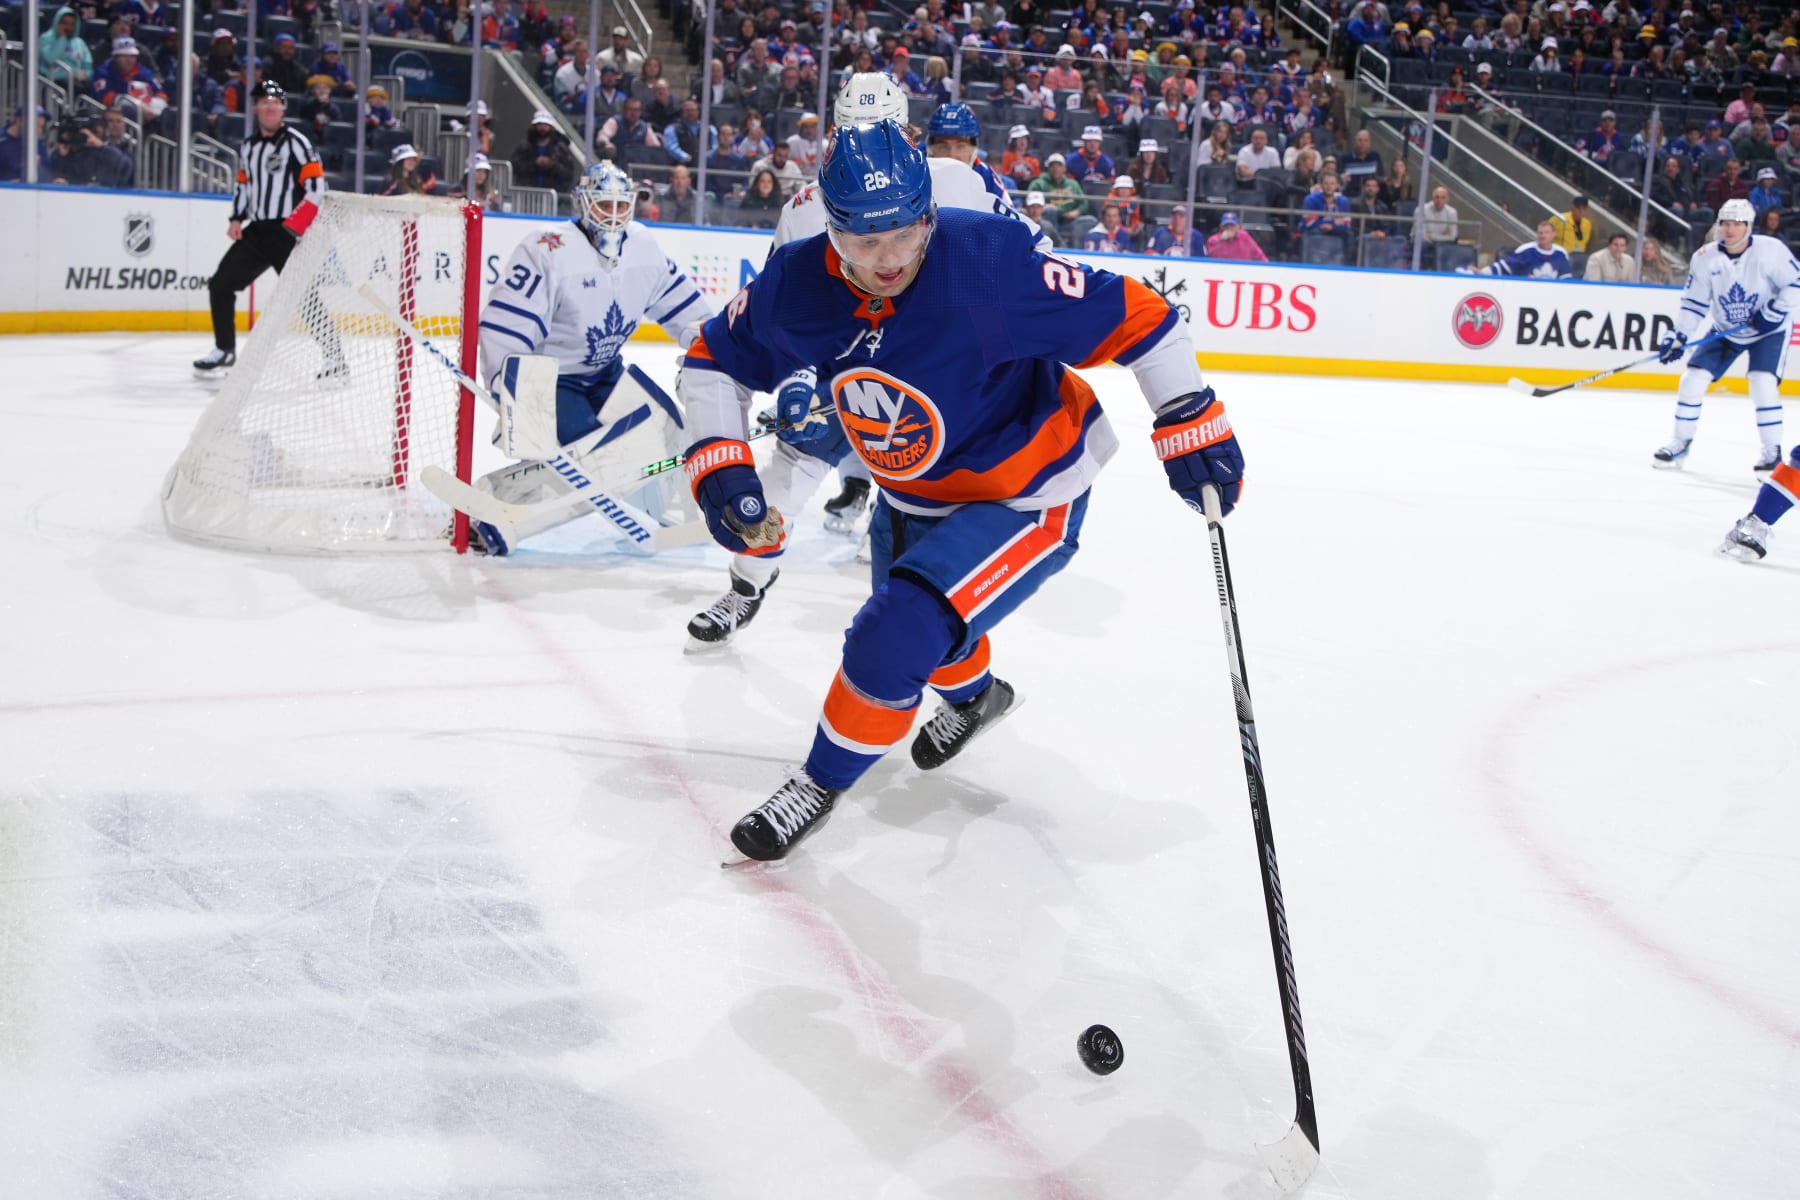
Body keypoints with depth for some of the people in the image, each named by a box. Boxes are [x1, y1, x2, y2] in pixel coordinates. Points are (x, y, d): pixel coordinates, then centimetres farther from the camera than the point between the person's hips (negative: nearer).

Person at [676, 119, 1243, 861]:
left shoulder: (988, 264, -34)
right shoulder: (800, 284, -18)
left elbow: (1132, 314, -26)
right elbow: (715, 360, -2)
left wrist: (1193, 424, -23)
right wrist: (719, 465, -15)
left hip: (1029, 498, -7)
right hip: (913, 497, 7)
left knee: (896, 638, -21)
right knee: (907, 609, 29)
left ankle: (824, 780, 6)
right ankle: (974, 695, 65)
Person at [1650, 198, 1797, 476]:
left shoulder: (1770, 250, -21)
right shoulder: (1705, 258, -12)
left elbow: (1795, 282, -12)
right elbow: (1694, 302, -5)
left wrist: (1775, 312, -21)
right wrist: (1678, 337, -13)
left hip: (1769, 330, -4)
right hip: (1725, 331, 4)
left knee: (1763, 385, -21)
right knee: (1692, 380, -5)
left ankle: (1772, 452, -5)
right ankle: (1681, 444, 12)